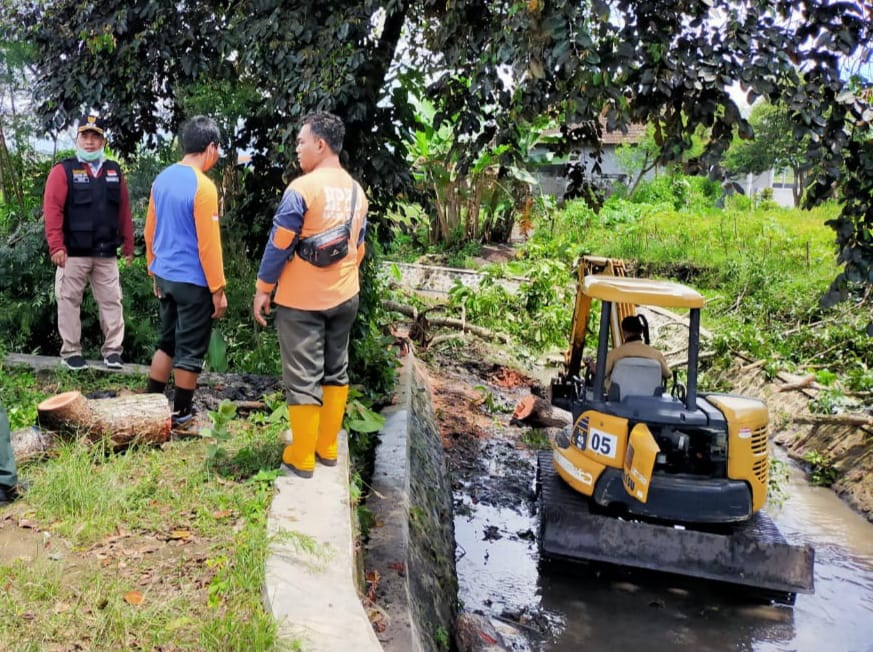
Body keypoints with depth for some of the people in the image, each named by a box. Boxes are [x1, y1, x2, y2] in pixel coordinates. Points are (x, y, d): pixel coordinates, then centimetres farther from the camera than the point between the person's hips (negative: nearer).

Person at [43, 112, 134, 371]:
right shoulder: (63, 170, -2)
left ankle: (112, 351, 12)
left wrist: (128, 245, 9)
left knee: (112, 301, 4)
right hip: (73, 253, -3)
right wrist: (56, 246, -16)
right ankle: (70, 352, 14)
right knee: (69, 302, 4)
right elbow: (52, 209, -9)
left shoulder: (115, 172, 11)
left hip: (107, 254, 3)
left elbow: (124, 211, 11)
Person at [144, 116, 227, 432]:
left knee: (167, 343, 20)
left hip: (165, 276, 8)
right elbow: (208, 244, -19)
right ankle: (181, 417, 15)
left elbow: (150, 231, 13)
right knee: (190, 351, 4)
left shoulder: (162, 179, 6)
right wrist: (218, 289, -12)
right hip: (193, 282, -8)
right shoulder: (203, 187, -19)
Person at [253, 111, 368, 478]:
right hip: (345, 298, 7)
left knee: (303, 378, 1)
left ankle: (301, 458, 8)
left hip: (301, 300, -6)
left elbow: (279, 245, -14)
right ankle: (327, 448, 23)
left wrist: (263, 290, -5)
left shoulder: (303, 188, -15)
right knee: (336, 371, 14)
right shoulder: (357, 192, 7)